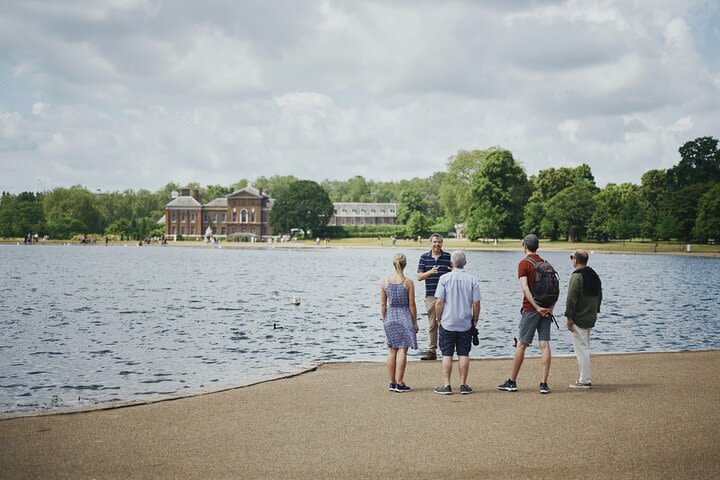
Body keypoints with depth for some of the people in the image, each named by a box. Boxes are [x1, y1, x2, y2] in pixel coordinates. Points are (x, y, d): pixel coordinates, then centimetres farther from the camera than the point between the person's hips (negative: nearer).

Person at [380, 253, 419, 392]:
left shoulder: (385, 282, -1)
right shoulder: (408, 283, -9)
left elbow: (383, 305, 3)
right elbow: (412, 305, -6)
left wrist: (384, 320, 14)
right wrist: (415, 323, 3)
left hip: (390, 318, 3)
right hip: (405, 317, -3)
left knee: (392, 351, 11)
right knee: (402, 351, 1)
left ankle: (392, 382, 15)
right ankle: (399, 384, 1)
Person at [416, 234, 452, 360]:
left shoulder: (448, 257, 4)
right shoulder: (424, 257, 6)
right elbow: (419, 277, 3)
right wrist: (430, 272, -15)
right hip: (430, 296, 1)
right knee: (432, 325, 5)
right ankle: (431, 351, 10)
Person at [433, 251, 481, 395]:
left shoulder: (444, 278, -7)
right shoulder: (472, 280, -3)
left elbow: (439, 302, -9)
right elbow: (476, 303, -2)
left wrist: (439, 318, 4)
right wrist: (475, 320, 10)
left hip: (447, 323, -1)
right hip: (466, 324, 1)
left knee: (447, 355, 4)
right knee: (464, 354, 8)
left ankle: (447, 386, 5)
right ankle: (463, 385, 10)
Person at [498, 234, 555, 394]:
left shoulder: (523, 264, -6)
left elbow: (525, 288, -16)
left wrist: (537, 307, -17)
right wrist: (551, 307, 0)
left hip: (530, 309, -5)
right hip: (546, 309, 5)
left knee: (521, 345, 2)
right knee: (544, 345, 1)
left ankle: (512, 382, 9)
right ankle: (544, 384, -2)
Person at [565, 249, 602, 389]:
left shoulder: (577, 276, -15)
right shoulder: (595, 275, 13)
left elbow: (572, 298, -19)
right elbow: (599, 296, 19)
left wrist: (569, 317, -15)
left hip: (579, 319, -9)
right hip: (591, 318, 9)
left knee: (581, 349, -5)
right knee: (585, 348, 17)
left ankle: (584, 381, -4)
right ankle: (585, 378, 22)